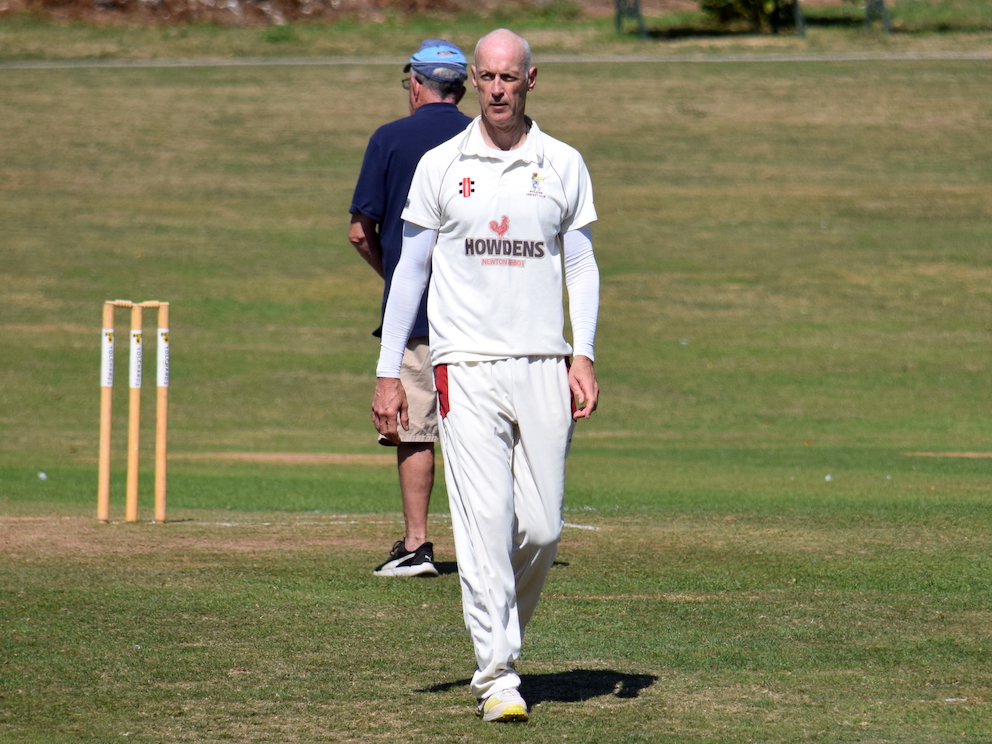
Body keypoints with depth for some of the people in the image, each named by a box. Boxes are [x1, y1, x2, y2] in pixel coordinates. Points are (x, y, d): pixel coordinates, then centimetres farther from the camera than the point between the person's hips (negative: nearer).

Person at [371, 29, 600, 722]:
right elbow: (410, 269, 9)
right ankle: (497, 677, -12)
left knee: (542, 528, 1)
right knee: (487, 521, -11)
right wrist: (387, 372, 4)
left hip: (545, 369, 2)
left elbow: (582, 266, 10)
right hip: (468, 366, -2)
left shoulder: (564, 166, 9)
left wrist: (584, 355, -4)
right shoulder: (442, 166, 5)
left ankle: (501, 641, 25)